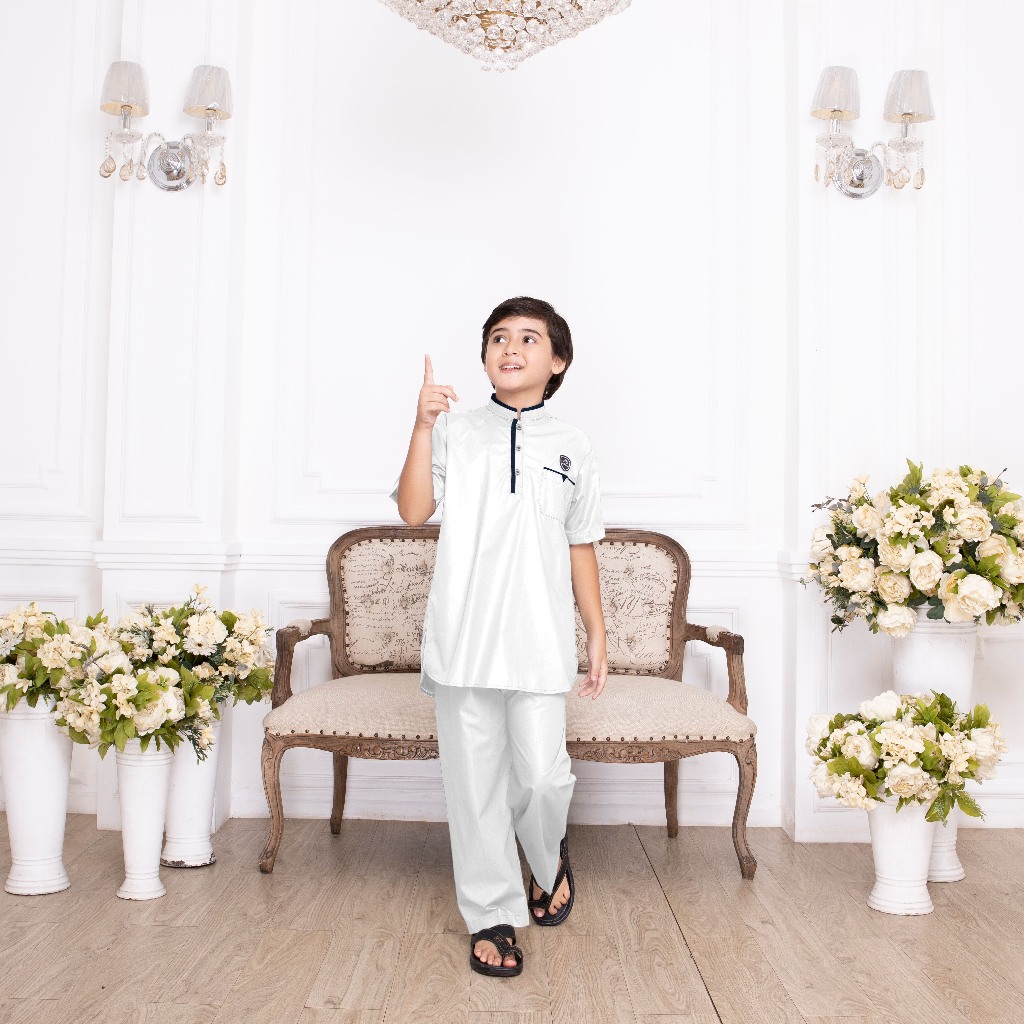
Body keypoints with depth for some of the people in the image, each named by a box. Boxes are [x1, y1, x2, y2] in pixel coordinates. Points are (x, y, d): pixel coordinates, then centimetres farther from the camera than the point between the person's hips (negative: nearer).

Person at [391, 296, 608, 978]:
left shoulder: (571, 446, 10)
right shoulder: (455, 433, 7)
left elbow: (581, 546, 12)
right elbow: (413, 511, -5)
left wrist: (598, 634, 11)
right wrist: (423, 427, -14)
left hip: (540, 640, 0)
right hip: (463, 636, 0)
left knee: (541, 774, -4)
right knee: (475, 780, 6)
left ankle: (550, 859, 31)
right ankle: (494, 916, 22)